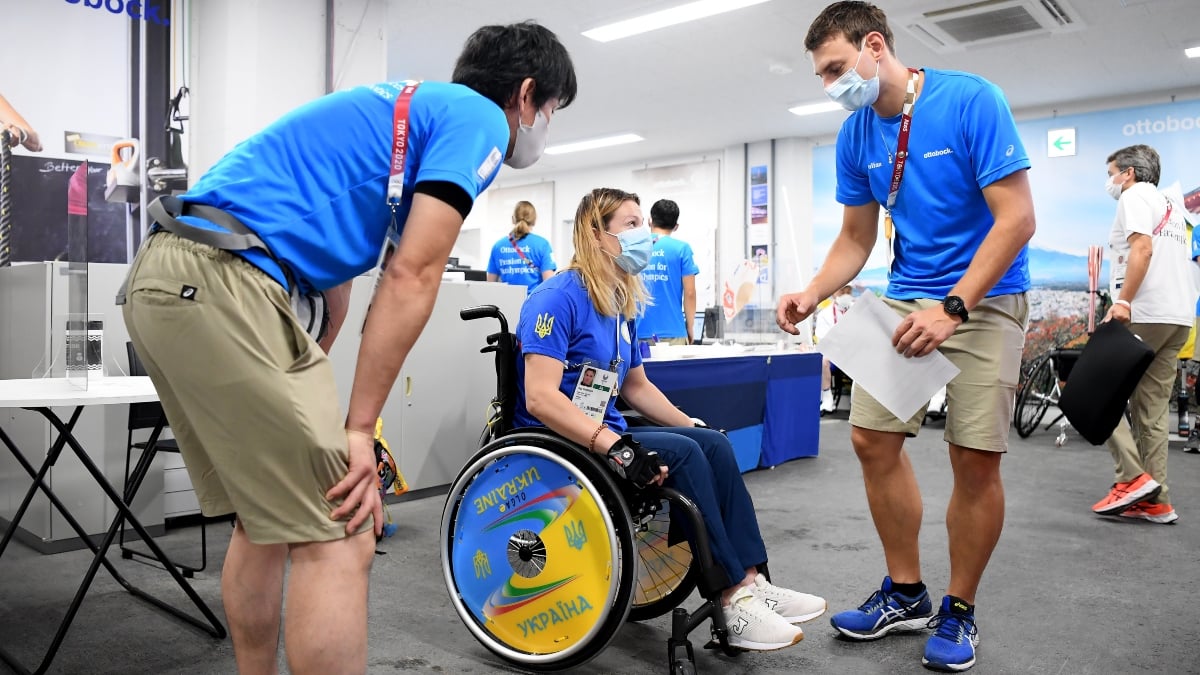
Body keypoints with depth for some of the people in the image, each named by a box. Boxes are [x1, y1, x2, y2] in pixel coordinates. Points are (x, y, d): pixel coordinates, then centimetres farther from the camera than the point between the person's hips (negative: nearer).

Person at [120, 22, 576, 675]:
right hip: (223, 279, -10)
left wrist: (311, 385, 21)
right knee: (339, 539, -8)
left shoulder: (404, 107, 27)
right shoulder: (479, 119, 1)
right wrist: (357, 429, -7)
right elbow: (411, 279, -10)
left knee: (267, 518, 19)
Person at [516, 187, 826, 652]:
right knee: (680, 453, -25)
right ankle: (733, 601, -18)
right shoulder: (557, 298, -15)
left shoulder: (621, 305, 11)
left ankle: (751, 584, -12)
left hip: (602, 435, 8)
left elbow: (636, 386, 20)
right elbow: (540, 398, -25)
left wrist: (693, 426, 9)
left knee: (714, 443, -10)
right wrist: (615, 446, -34)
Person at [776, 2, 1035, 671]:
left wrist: (954, 307, -26)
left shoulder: (972, 100, -14)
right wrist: (812, 294, -10)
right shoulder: (856, 135, 2)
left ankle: (959, 611, 15)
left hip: (985, 298, -5)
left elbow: (1017, 218, -18)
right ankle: (906, 593, 18)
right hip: (906, 298, 5)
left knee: (975, 459, -6)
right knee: (873, 438, 0)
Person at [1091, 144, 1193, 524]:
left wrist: (1123, 301, -24)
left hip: (1144, 314, -9)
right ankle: (1156, 501, 8)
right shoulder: (1170, 206, 27)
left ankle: (1133, 477, -10)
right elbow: (1172, 259, 25)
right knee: (1153, 408, 8)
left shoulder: (1135, 196, -1)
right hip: (1179, 317, 9)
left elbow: (1142, 249, -16)